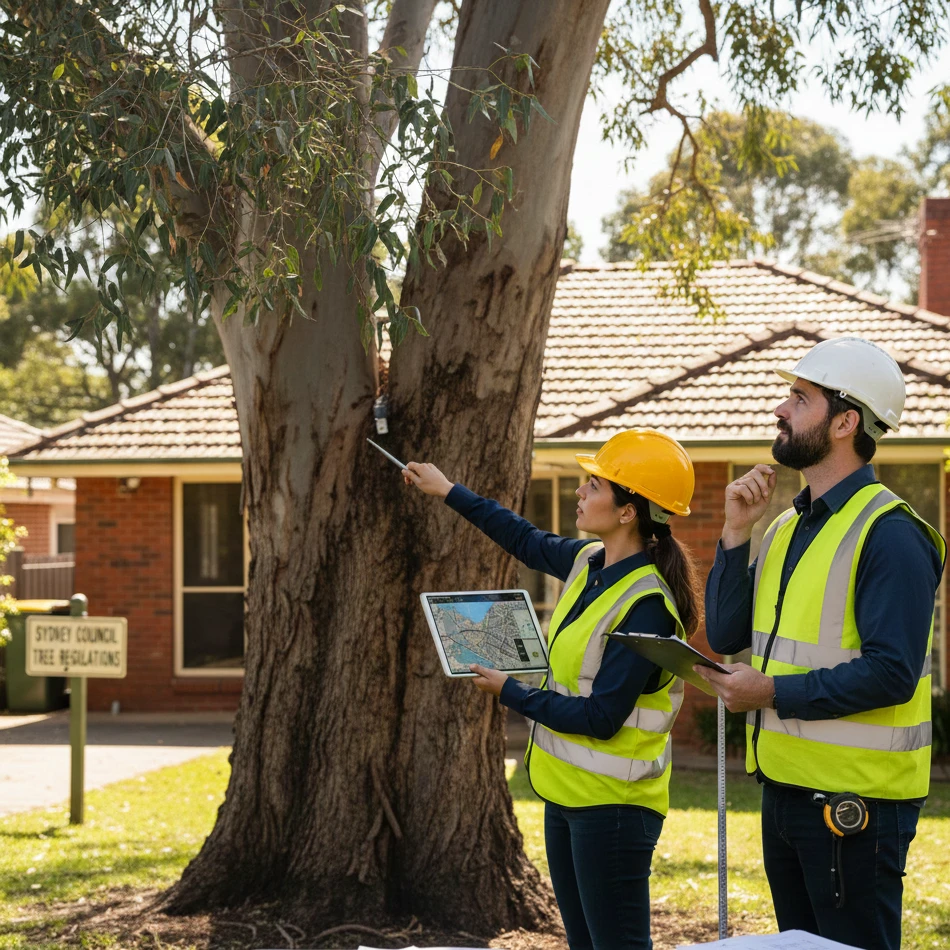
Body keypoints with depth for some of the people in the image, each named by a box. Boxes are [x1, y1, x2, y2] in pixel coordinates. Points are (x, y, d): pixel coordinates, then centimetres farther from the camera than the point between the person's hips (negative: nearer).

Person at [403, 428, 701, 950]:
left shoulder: (647, 606, -22)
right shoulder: (590, 563, 3)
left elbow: (600, 718, -22)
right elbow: (528, 541, 24)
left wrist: (510, 693, -11)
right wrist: (448, 491, 28)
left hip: (611, 805, -9)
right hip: (565, 791, 9)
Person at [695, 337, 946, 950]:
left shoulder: (889, 534, -15)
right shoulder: (789, 527, 12)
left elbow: (891, 673, -22)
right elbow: (726, 636, 9)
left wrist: (774, 693, -18)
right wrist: (737, 532, 0)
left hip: (854, 800, -9)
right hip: (785, 785, 9)